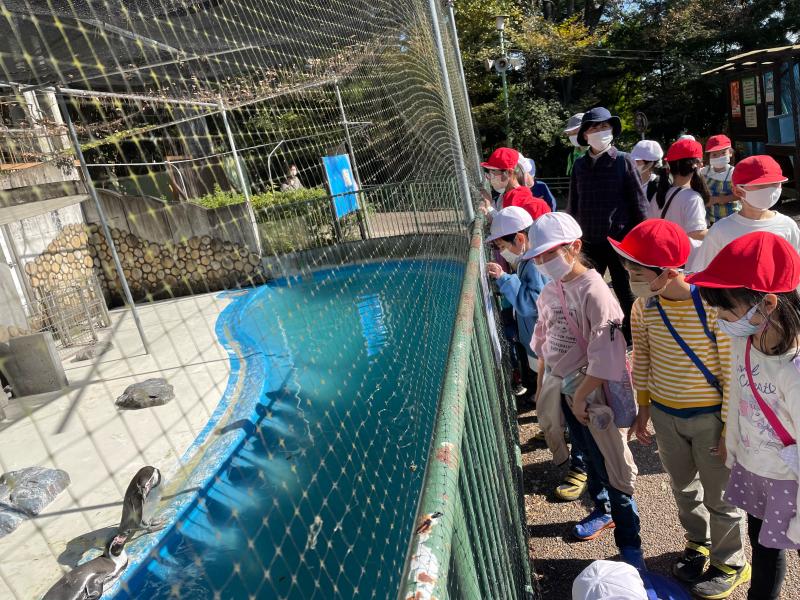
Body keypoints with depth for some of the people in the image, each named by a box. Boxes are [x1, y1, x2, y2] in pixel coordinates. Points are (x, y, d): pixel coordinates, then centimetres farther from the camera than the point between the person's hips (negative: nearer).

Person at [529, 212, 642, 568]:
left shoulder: (593, 291, -21)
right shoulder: (549, 290, 3)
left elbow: (604, 354, -23)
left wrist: (580, 396, -17)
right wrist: (542, 386, 15)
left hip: (590, 391, -7)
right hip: (559, 387, 7)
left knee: (611, 464, 3)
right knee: (588, 456, 23)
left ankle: (629, 544, 17)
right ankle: (602, 511, 44)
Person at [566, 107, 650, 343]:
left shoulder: (623, 161, -4)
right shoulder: (580, 165, 5)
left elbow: (639, 202, -3)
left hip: (619, 241, -3)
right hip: (589, 242, 3)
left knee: (625, 292, 9)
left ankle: (631, 338, 27)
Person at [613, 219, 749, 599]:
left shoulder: (713, 306, -25)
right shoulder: (644, 306, -9)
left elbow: (731, 371, -17)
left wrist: (730, 426, -13)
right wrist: (643, 406, 9)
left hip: (710, 417, -5)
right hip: (664, 413, 5)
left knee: (719, 496, 15)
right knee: (683, 488, 24)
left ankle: (730, 564, 39)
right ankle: (698, 543, 50)